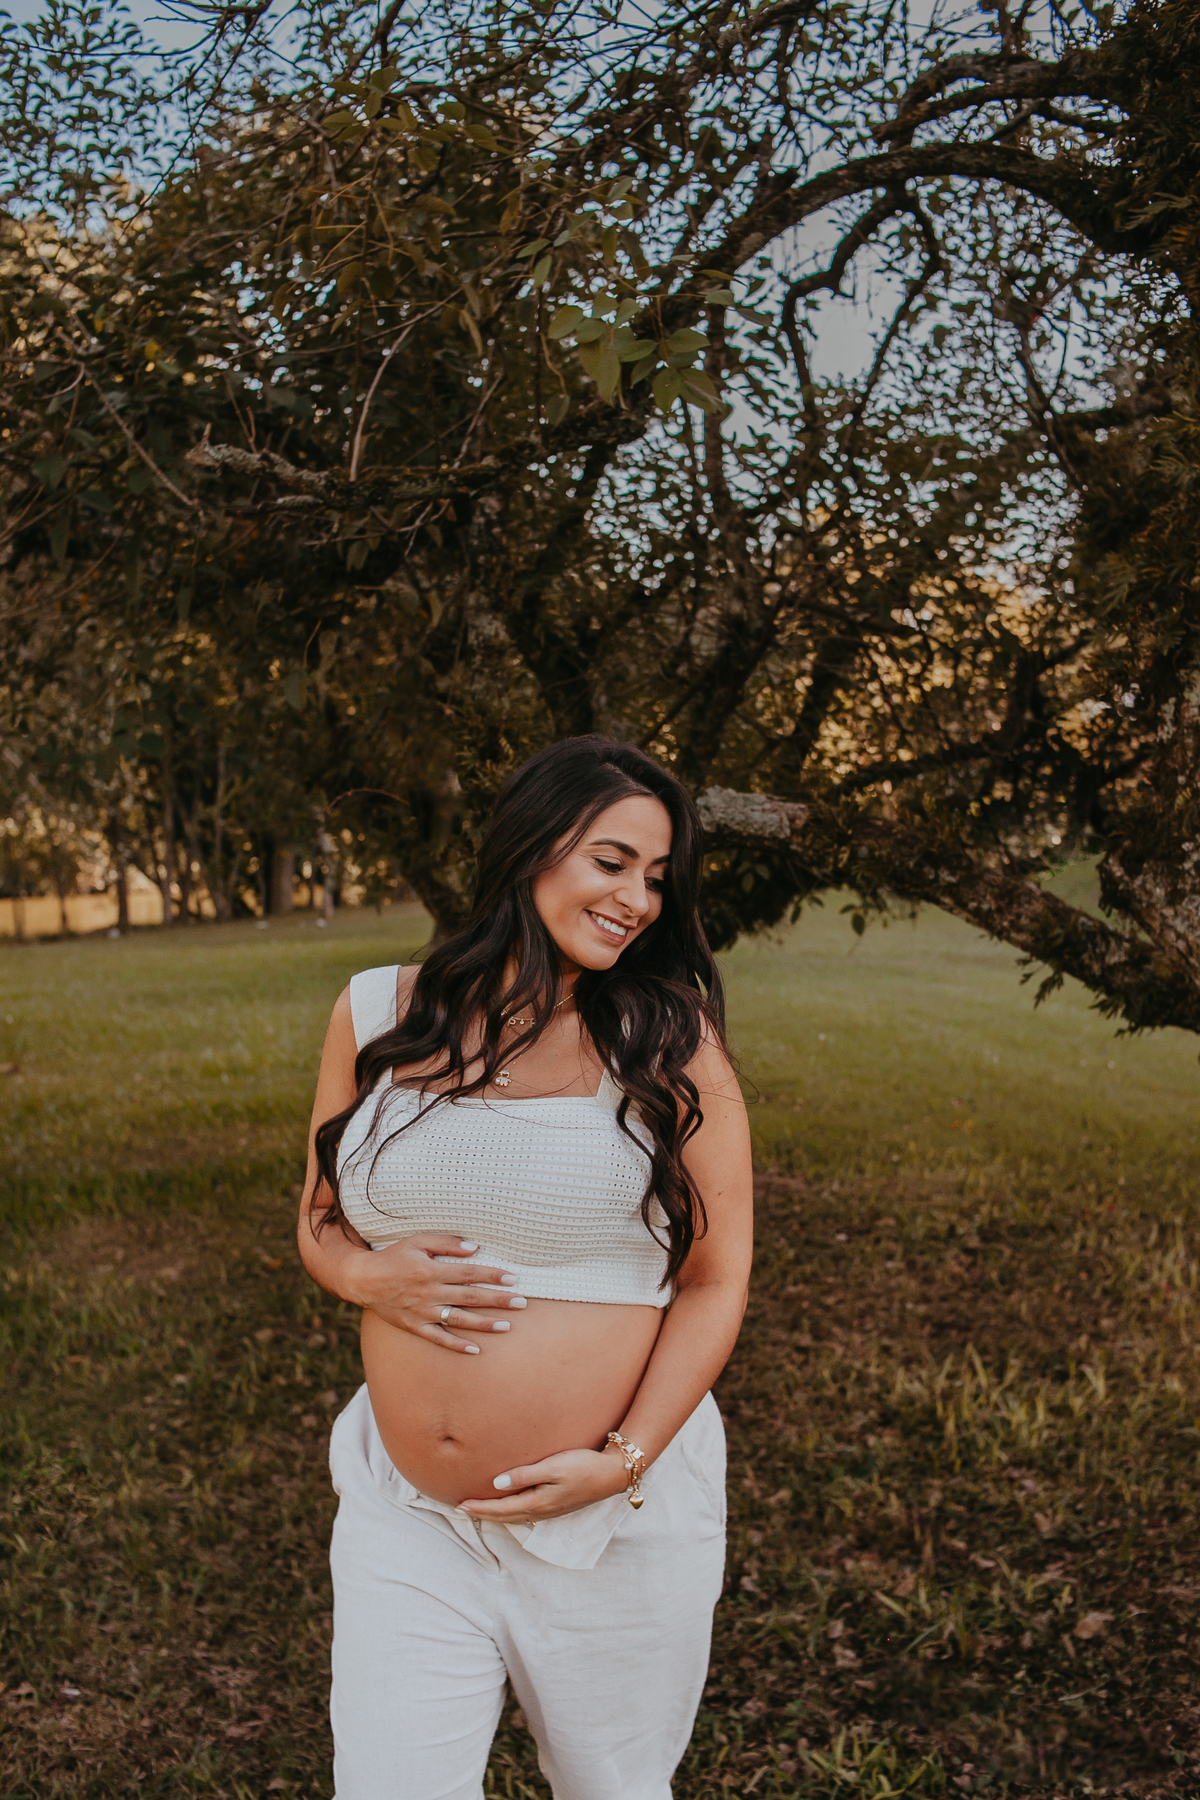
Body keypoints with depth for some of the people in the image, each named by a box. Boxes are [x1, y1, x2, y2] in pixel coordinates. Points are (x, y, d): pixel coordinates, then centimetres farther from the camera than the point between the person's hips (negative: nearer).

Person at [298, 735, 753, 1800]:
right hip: (407, 1519, 2)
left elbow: (717, 1284, -4)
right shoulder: (378, 1015, 1)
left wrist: (623, 1462, -15)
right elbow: (320, 1225, 12)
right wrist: (369, 1276, -10)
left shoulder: (674, 1042, -5)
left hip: (619, 1525, -1)